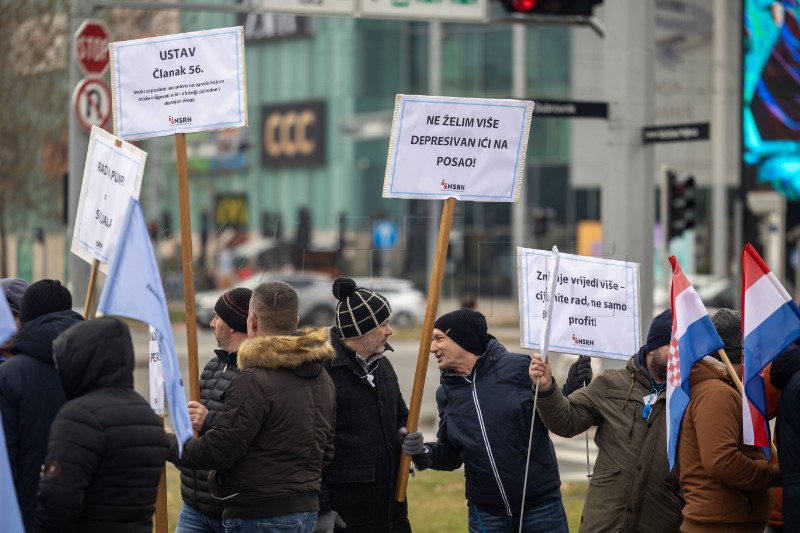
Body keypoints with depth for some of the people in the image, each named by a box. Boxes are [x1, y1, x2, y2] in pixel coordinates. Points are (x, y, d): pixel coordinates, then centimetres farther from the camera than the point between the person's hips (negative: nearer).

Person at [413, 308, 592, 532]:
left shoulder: (518, 368, -9)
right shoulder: (447, 392, 4)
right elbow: (451, 453, 13)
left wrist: (572, 389, -18)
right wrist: (431, 454, -7)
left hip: (541, 506, -3)